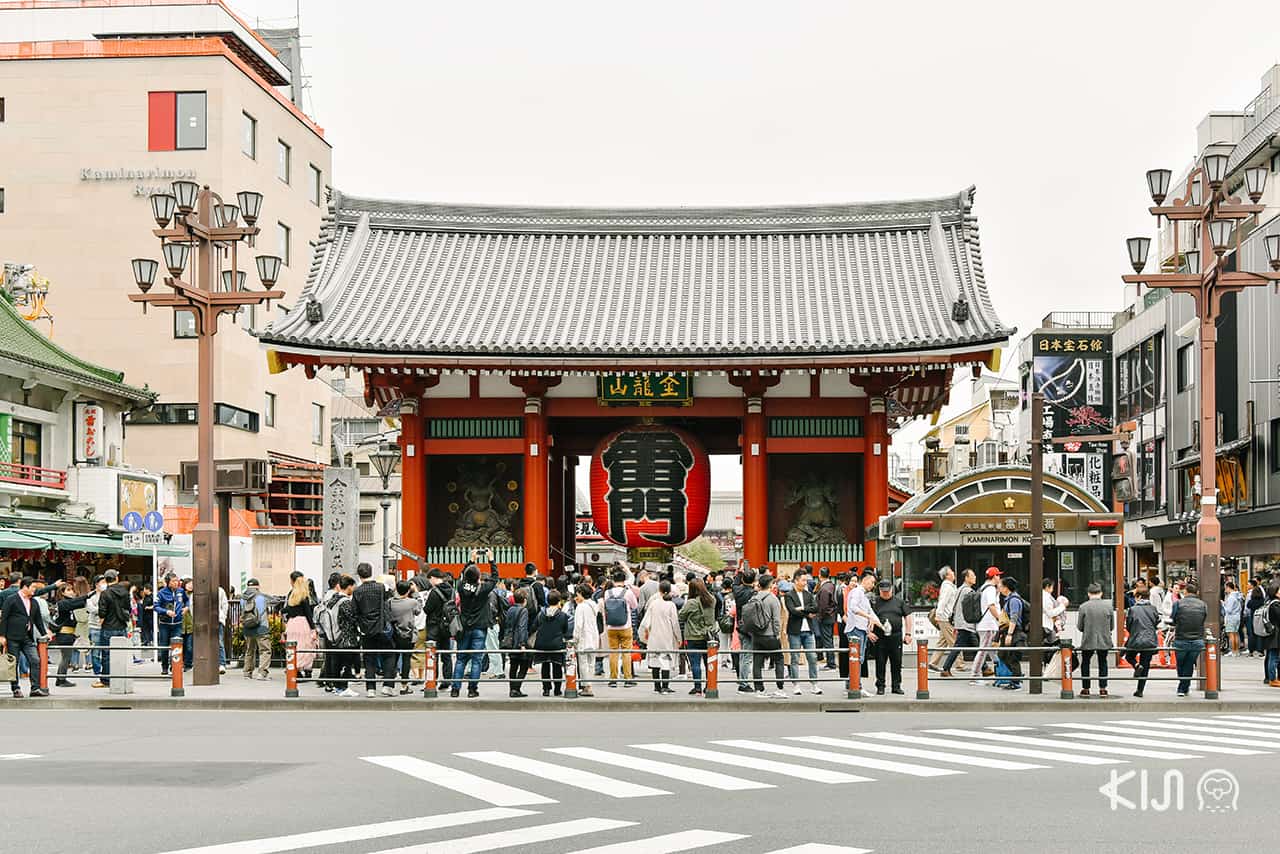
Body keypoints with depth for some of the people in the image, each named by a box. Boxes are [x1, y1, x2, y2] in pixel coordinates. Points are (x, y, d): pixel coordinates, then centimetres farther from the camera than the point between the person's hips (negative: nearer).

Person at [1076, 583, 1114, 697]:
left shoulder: (1083, 607, -9)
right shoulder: (1108, 606, -4)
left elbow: (1079, 627, -4)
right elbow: (1112, 627, 3)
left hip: (1088, 641, -1)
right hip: (1104, 641, 1)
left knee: (1085, 663, 14)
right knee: (1102, 663, 15)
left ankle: (1085, 689, 15)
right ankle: (1102, 689, 12)